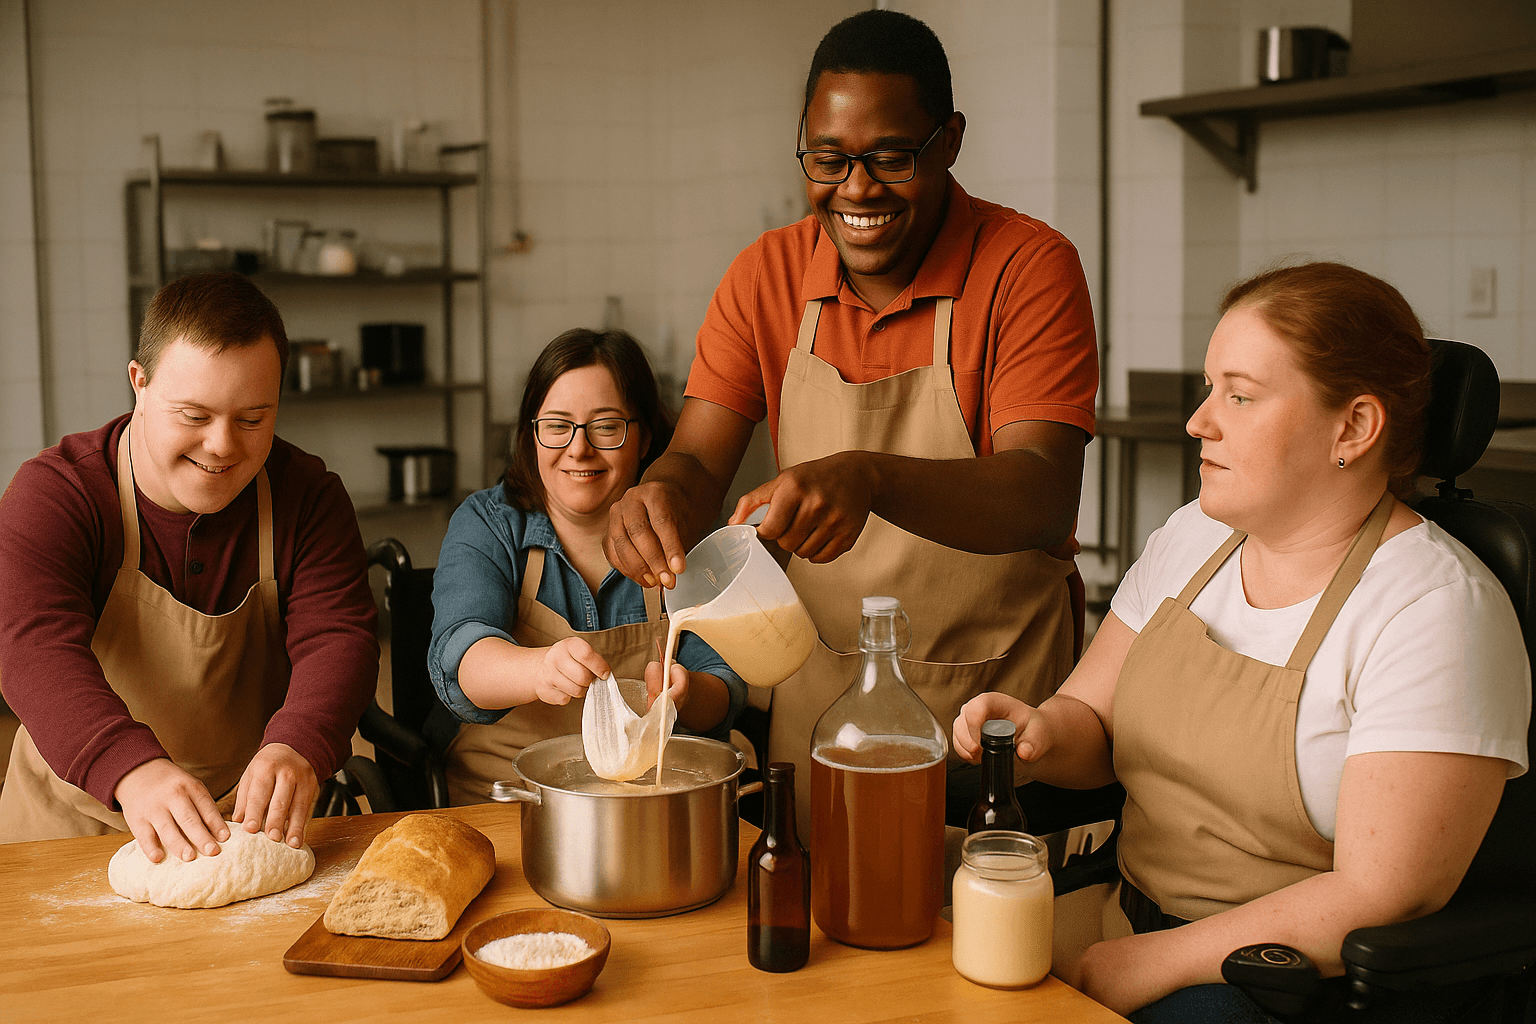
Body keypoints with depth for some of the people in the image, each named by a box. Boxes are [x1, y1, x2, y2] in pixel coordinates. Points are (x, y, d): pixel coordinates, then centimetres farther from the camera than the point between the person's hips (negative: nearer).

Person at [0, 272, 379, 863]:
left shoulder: (307, 496, -2)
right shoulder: (52, 493, -10)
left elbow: (337, 637, -12)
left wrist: (297, 749, -35)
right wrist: (133, 767, -44)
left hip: (255, 815, 1)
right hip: (76, 826, -1)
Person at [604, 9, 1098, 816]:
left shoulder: (1029, 266, -13)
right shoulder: (765, 275, 0)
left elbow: (1045, 497, -24)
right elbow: (699, 459, -4)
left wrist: (874, 479, -42)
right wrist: (663, 493, -29)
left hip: (993, 699, -3)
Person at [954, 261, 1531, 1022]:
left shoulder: (1436, 608, -15)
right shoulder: (1193, 537, 7)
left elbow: (1384, 898, -20)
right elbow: (1092, 720, 12)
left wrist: (1152, 963, -20)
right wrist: (1041, 732, -12)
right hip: (1130, 927, 7)